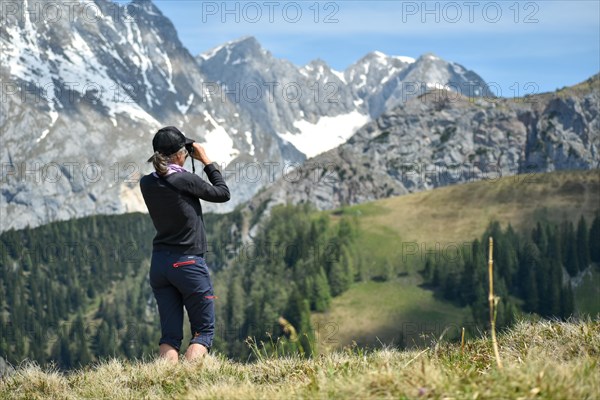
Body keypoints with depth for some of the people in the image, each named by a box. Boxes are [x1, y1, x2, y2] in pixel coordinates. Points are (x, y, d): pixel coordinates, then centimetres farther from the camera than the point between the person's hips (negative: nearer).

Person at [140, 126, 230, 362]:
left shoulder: (147, 184, 1)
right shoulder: (186, 180, -15)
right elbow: (223, 194, 0)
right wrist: (206, 161, 5)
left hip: (159, 264, 5)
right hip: (189, 263, -5)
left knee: (170, 334, 7)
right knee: (204, 330, 3)